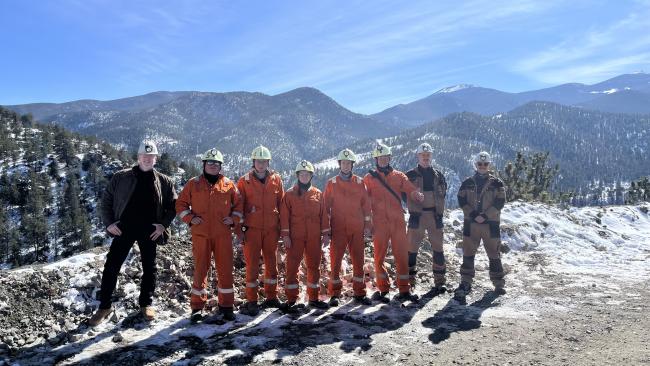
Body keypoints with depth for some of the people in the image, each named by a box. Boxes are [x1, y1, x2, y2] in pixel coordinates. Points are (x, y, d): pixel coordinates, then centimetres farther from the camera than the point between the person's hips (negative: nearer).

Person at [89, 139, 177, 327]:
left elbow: (173, 205, 7)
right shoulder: (121, 177, 2)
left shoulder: (164, 182, 3)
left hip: (149, 231, 1)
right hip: (124, 228, 0)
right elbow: (106, 201, 7)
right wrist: (109, 223, -3)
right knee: (111, 267, 0)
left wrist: (163, 224, -4)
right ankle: (104, 306, 13)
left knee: (149, 268, 9)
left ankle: (146, 303, 26)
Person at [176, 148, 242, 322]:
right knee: (200, 270, 4)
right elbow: (181, 203, 10)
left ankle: (226, 306, 15)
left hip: (223, 235, 1)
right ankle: (197, 307, 15)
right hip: (200, 234, -1)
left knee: (225, 270, 4)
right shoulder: (194, 183, 6)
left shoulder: (229, 184, 8)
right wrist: (190, 218, -3)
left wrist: (234, 218, 1)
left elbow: (239, 203, 15)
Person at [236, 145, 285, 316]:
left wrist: (281, 226, 7)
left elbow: (281, 204, 9)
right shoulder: (244, 181, 0)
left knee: (271, 263, 11)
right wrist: (239, 229, -3)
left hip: (271, 229, 3)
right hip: (252, 230, -2)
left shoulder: (276, 179, 5)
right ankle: (251, 301, 9)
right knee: (252, 265, 0)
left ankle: (271, 297, 24)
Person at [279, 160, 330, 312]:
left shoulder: (317, 194, 8)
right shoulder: (290, 193, 2)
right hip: (295, 237, -2)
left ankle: (313, 298, 22)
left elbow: (324, 215, 9)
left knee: (314, 267, 9)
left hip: (314, 237, 3)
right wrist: (285, 234, -8)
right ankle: (291, 299, 9)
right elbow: (284, 215, -2)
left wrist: (325, 233, 4)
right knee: (292, 267, -1)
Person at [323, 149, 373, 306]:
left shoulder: (359, 182, 7)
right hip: (338, 228, -1)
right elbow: (326, 206, 3)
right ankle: (334, 294, 10)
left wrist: (367, 225, 3)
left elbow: (366, 204, 8)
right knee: (335, 260, 0)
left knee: (358, 260, 6)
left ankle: (359, 293, 17)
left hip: (357, 228, 2)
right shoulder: (331, 183, 4)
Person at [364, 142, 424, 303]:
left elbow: (410, 190, -3)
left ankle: (404, 290, 11)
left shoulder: (399, 176, 12)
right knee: (379, 256, 3)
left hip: (398, 222, 1)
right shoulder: (369, 178, 8)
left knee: (402, 255, 2)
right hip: (379, 223, -1)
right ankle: (382, 289, 15)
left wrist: (417, 195, -26)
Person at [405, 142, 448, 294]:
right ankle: (409, 281, 7)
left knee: (438, 248, 5)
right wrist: (414, 211, -10)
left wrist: (440, 212, 8)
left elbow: (442, 195, 15)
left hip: (435, 215, 3)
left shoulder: (438, 175, 12)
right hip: (417, 216, -3)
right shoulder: (410, 175, 2)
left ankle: (439, 281, 14)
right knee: (412, 248, -1)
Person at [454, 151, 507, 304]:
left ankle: (498, 283, 19)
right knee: (468, 254, 3)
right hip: (471, 223, 1)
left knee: (494, 254, 5)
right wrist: (473, 214, -11)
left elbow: (500, 202, -4)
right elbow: (462, 201, 2)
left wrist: (485, 216, -14)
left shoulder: (496, 183, 3)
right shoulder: (468, 183, 8)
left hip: (491, 223, -1)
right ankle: (465, 283, 11)